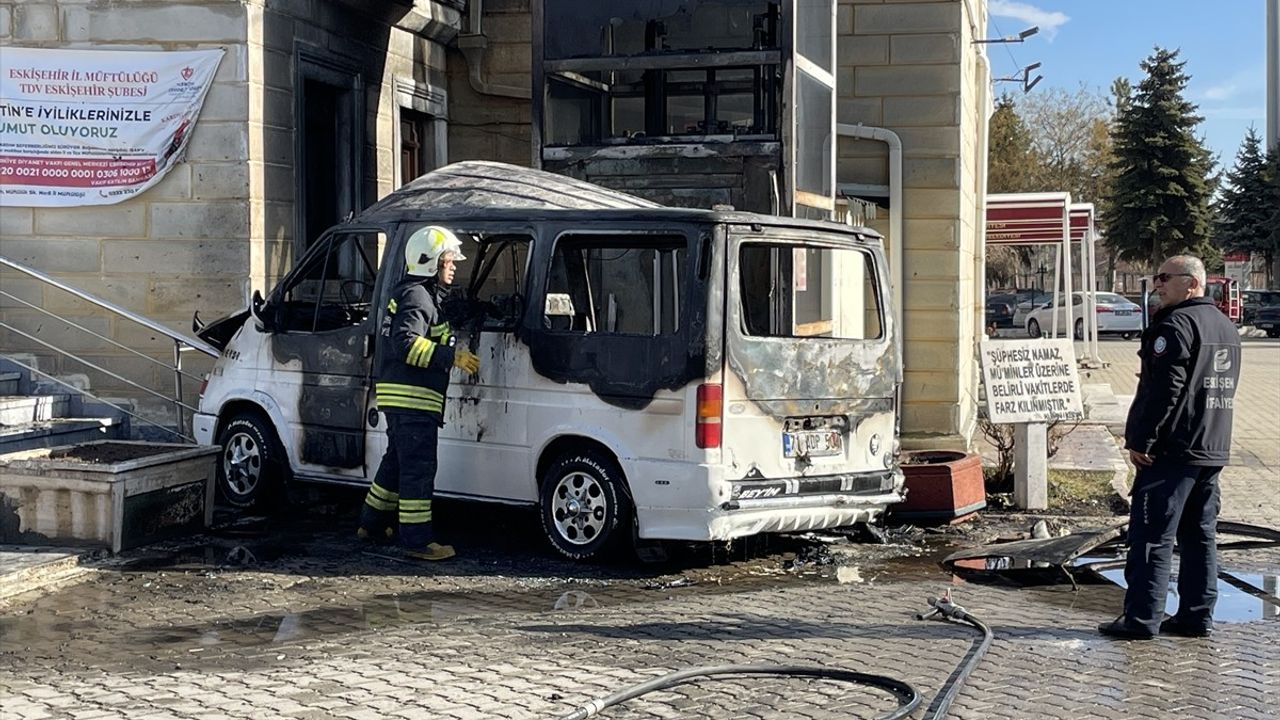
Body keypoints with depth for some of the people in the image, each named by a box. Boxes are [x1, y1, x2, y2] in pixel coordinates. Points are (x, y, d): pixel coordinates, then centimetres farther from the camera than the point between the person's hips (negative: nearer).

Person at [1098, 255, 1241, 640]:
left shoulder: (1176, 325, -14)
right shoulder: (1226, 327, 16)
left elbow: (1164, 390, -19)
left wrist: (1141, 440, -15)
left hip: (1172, 449, -9)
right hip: (1213, 450, 9)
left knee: (1151, 535, -5)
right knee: (1200, 535, 13)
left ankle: (1142, 618, -4)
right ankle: (1198, 616, 16)